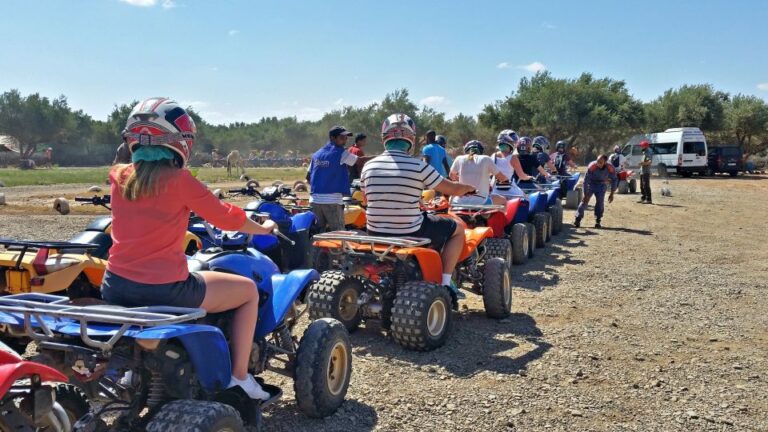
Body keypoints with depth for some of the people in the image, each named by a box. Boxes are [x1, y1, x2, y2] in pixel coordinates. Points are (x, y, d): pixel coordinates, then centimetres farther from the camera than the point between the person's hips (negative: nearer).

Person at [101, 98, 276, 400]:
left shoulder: (119, 177, 4)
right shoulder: (178, 180, -12)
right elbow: (225, 217, -2)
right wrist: (263, 228, 16)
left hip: (114, 288, 6)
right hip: (165, 290, -6)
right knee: (249, 290, 13)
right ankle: (239, 377, 12)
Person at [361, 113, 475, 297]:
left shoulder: (368, 167, -3)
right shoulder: (418, 167, -14)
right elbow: (453, 189, -4)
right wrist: (469, 188, 19)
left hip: (376, 235, 5)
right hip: (410, 235, -4)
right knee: (457, 228, 18)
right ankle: (445, 283, 12)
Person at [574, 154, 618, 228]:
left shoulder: (610, 169, -23)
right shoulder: (592, 166, -30)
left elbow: (614, 180, -8)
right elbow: (586, 180, -25)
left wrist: (611, 194, -8)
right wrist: (585, 195, -25)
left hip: (601, 186, 1)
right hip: (591, 184, -1)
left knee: (600, 203, -7)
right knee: (584, 201, -8)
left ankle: (597, 222, 4)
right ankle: (578, 219, -2)